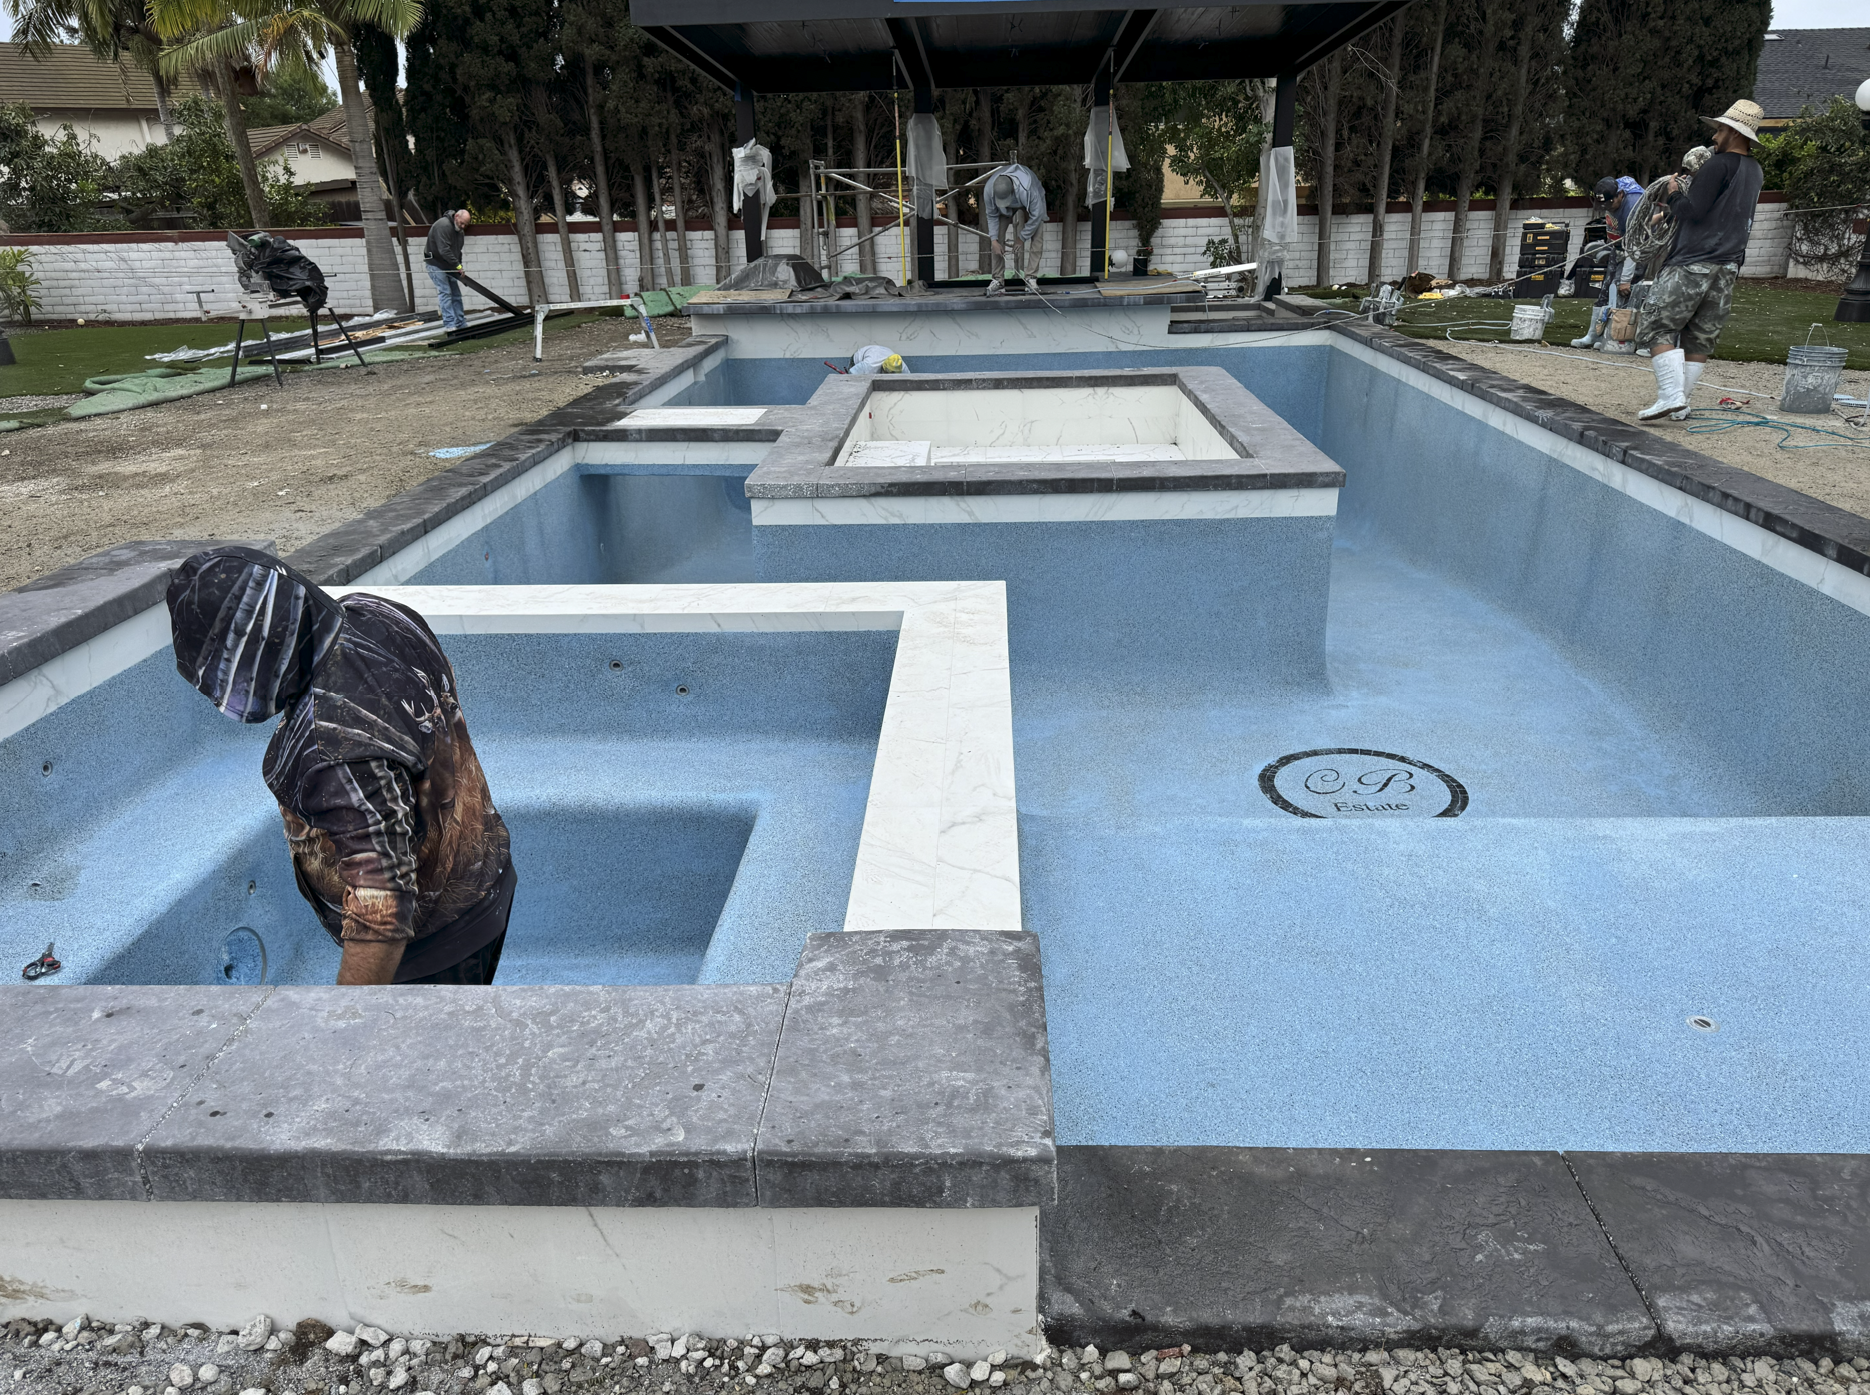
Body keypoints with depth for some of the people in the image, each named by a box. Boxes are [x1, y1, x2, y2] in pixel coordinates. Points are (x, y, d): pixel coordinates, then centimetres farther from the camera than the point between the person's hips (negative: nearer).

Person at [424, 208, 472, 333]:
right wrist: (457, 265, -27)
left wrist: (459, 266, 0)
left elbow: (457, 251, 12)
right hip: (435, 264, -9)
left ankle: (461, 323, 11)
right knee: (445, 292, -14)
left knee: (456, 294, 7)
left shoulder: (460, 230, 7)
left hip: (448, 266, 9)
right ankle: (449, 324, -17)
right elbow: (444, 250, -30)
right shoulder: (443, 225, -23)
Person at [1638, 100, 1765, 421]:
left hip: (1694, 262, -8)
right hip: (1728, 266, 8)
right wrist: (1670, 213, 24)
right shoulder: (1755, 172, 17)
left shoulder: (1720, 164, -10)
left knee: (1659, 327, -5)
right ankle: (1682, 404, 11)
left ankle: (1671, 395, -18)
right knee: (1700, 337, 9)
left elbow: (1693, 211, -14)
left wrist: (1674, 194, 4)